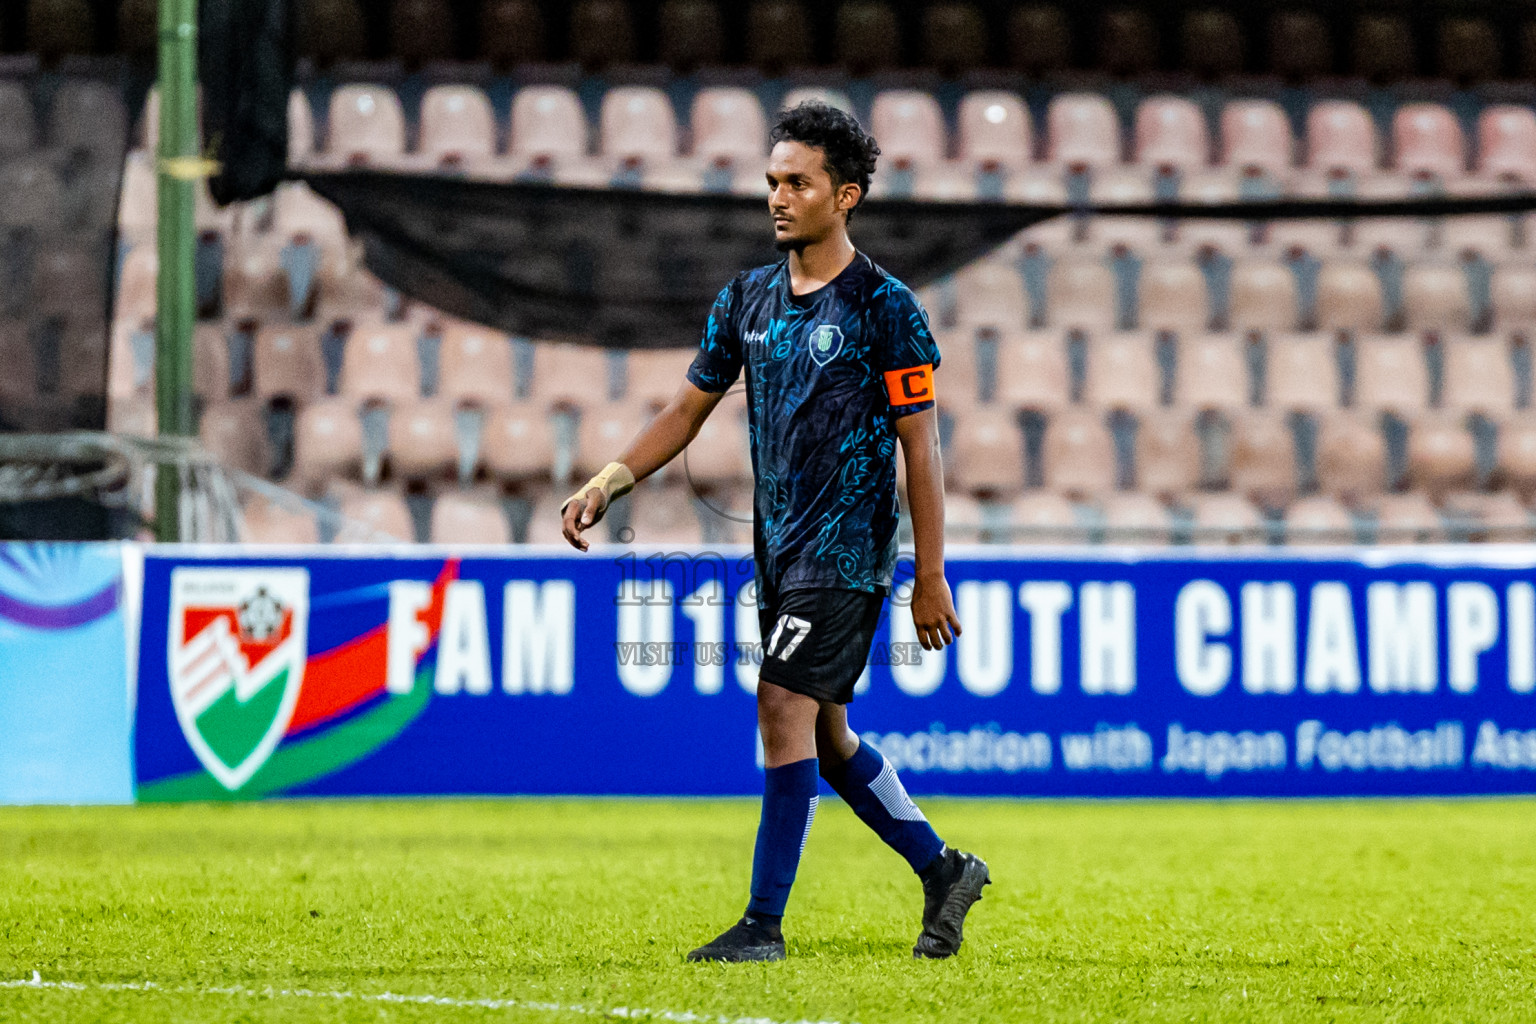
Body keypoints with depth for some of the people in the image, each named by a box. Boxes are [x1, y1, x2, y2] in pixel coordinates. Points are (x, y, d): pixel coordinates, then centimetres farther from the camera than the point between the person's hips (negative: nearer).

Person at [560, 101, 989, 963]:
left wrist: (931, 578, -10)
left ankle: (765, 924, -10)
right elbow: (690, 409, 16)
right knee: (826, 734, 11)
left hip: (849, 545, -7)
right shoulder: (748, 298, 9)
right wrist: (607, 485, 4)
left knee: (785, 707, -14)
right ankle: (943, 870, 27)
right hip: (779, 544, 7)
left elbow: (921, 449, -8)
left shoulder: (884, 307, -9)